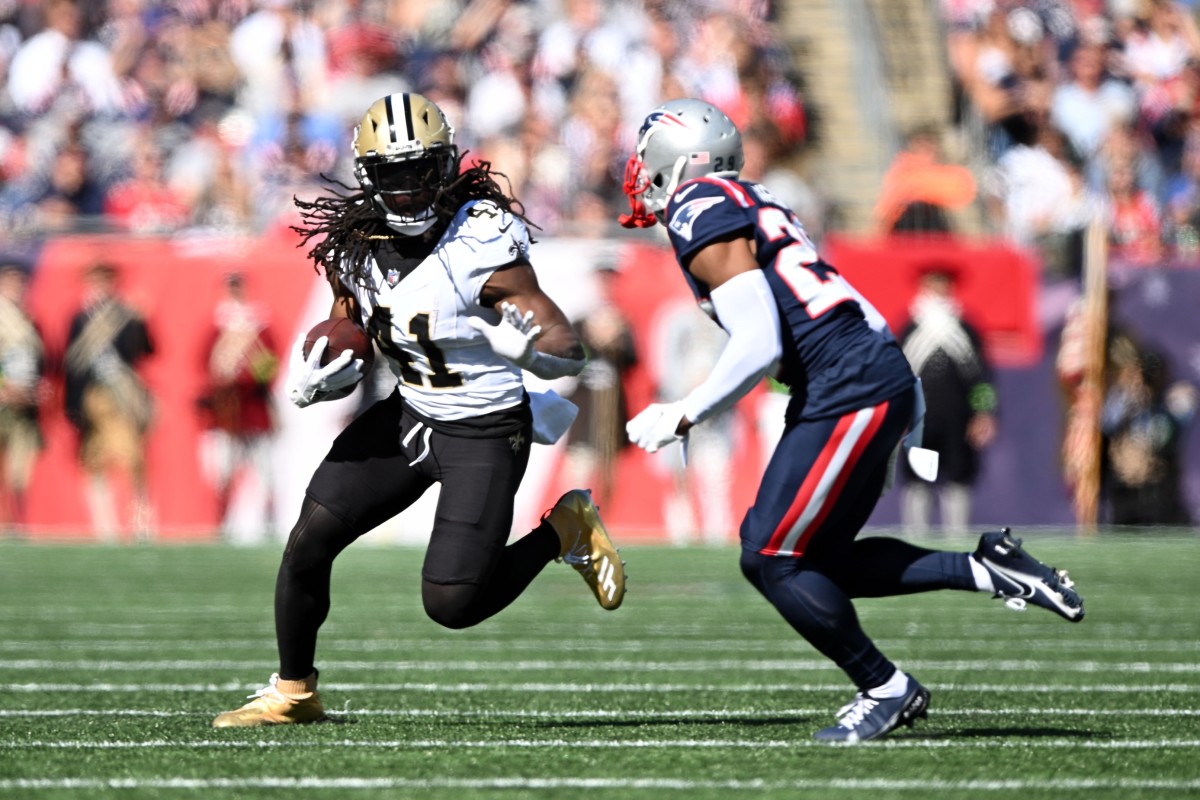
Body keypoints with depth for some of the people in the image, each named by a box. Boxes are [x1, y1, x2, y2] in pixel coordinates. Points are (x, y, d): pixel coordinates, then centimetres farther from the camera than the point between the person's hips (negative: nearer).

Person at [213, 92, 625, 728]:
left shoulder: (482, 246, -24)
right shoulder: (357, 247, -4)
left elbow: (567, 351, -25)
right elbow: (340, 354, 9)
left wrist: (495, 335, -44)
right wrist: (319, 376, -15)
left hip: (483, 435, -6)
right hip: (408, 414, 6)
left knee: (450, 604, -12)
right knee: (309, 542, -3)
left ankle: (564, 532, 13)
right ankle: (293, 692, 17)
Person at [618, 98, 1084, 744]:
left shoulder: (700, 214, -10)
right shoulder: (745, 207, 20)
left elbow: (758, 347, -19)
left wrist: (683, 416, -9)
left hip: (852, 392, -10)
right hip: (880, 378, 10)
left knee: (772, 561, -4)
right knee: (814, 563, 12)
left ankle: (886, 690, 4)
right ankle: (987, 570, 10)